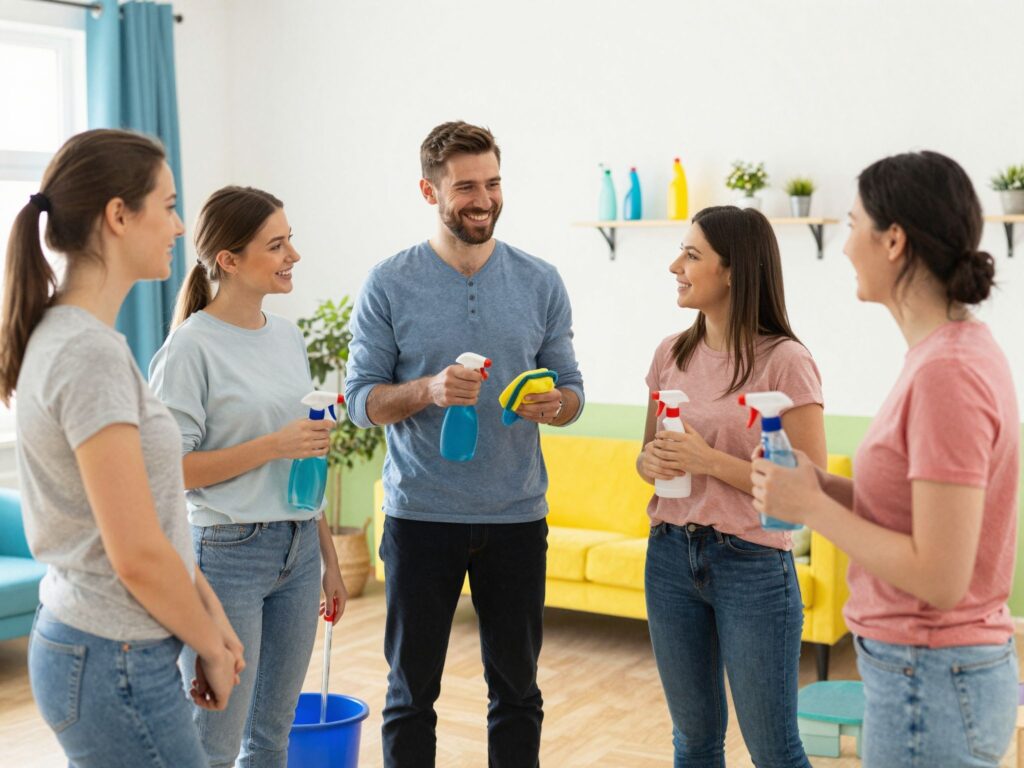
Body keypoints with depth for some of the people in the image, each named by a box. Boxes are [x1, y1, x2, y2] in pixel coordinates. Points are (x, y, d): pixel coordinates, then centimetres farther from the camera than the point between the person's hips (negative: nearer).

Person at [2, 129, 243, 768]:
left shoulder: (65, 336, 9)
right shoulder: (91, 354, -20)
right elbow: (137, 554, -21)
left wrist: (211, 613, 9)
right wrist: (212, 646, -6)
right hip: (115, 665, -9)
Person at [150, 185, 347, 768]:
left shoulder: (288, 337, 9)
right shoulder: (192, 348, -13)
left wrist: (329, 557, 16)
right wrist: (273, 445, -20)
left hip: (297, 551, 7)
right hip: (228, 552, -7)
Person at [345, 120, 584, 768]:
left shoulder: (540, 283, 4)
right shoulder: (389, 286, -3)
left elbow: (572, 390, 7)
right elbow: (360, 399, -4)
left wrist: (554, 404, -16)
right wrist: (429, 390, -22)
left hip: (517, 517, 2)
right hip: (421, 515, -2)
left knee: (517, 687, 12)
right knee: (412, 690, 9)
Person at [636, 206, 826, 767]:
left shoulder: (784, 361, -13)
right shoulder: (672, 354, 5)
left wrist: (709, 460, -21)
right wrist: (653, 462, -8)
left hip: (752, 566, -5)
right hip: (671, 555, 6)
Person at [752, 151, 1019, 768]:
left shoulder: (946, 372, -23)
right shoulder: (959, 350, 6)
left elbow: (939, 578, -24)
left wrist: (812, 507, -15)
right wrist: (819, 483, -1)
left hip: (929, 683, -9)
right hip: (924, 666, 9)